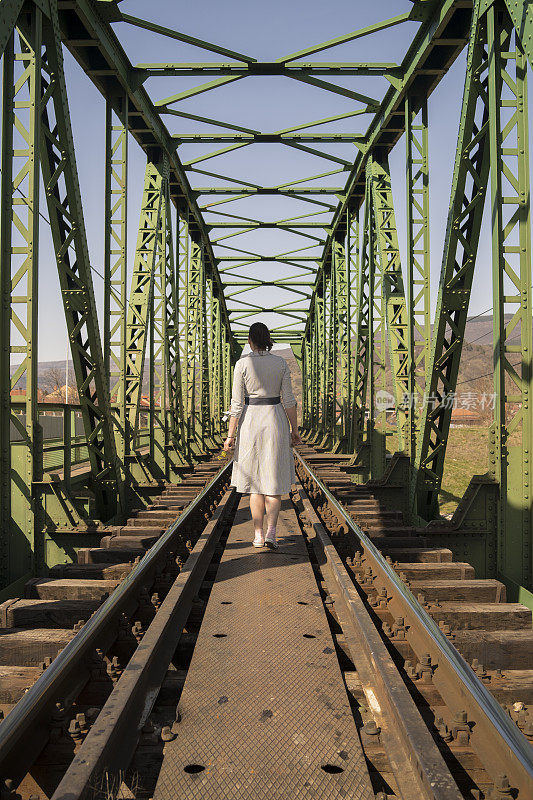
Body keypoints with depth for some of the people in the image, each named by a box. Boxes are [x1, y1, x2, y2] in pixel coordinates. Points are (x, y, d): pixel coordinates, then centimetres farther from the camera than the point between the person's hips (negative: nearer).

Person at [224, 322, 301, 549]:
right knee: (274, 481, 8)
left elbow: (237, 403, -7)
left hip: (250, 422, -1)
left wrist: (230, 435, -3)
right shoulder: (281, 364, -1)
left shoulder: (242, 364, -6)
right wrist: (295, 429, 9)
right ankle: (271, 532, -6)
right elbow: (289, 400, -1)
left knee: (255, 481, 9)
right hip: (275, 420, 1)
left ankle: (258, 535, 11)